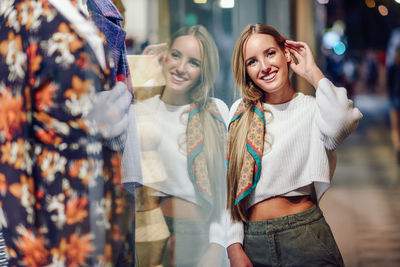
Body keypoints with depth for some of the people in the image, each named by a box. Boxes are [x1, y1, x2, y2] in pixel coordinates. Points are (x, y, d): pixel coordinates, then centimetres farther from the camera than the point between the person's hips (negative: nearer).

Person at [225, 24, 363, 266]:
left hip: (305, 236, -2)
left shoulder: (313, 108, -2)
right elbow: (228, 185, 6)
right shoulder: (240, 112, 7)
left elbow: (341, 122, -28)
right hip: (251, 239, 3)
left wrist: (312, 72, -13)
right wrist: (234, 247, -2)